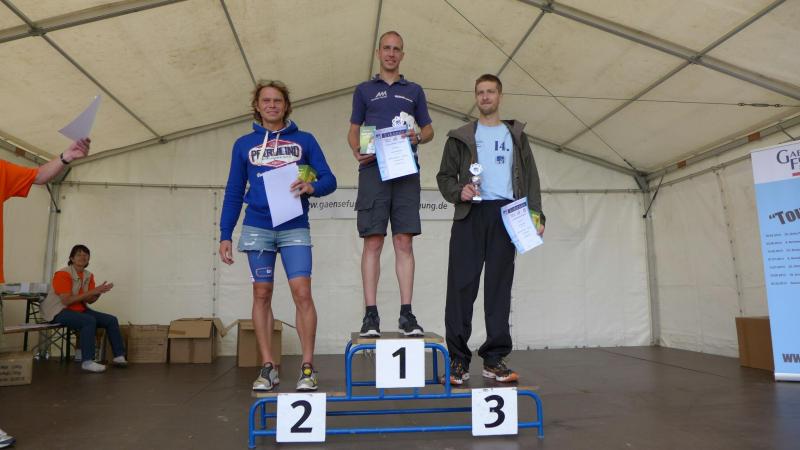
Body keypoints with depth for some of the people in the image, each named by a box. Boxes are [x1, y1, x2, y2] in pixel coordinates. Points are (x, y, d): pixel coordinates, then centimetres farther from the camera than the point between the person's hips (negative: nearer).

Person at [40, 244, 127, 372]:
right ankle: (87, 361, -33)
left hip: (80, 309, 8)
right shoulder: (63, 274, -16)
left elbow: (89, 300, 6)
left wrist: (99, 292, -14)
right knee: (89, 321, -34)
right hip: (60, 311, -8)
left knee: (111, 320, -5)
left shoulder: (88, 276, 6)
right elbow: (66, 301, -24)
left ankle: (119, 356, -4)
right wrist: (91, 292, -24)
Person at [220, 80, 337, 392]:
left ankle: (307, 367, -1)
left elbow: (329, 179, 5)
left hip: (294, 227, -2)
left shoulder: (304, 140, 10)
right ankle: (268, 368, 12)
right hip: (257, 227, 2)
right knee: (262, 294, 3)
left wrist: (312, 187, -17)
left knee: (302, 293, -10)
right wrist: (225, 235, 6)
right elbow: (233, 193, 13)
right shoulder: (244, 144, 13)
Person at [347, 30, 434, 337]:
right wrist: (357, 152, -8)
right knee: (373, 242, -4)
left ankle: (406, 313, 1)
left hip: (406, 171, 1)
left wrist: (418, 137, -5)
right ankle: (371, 314, 0)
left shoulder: (414, 90, 19)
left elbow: (428, 129, 18)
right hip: (373, 170, -1)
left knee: (404, 242, -2)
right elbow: (353, 130, 14)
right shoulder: (364, 90, 17)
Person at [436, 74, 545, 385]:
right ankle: (458, 359, 0)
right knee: (462, 285, -6)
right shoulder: (460, 136, 15)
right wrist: (458, 192, -12)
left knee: (499, 285, 2)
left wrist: (536, 214, 1)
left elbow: (530, 177, 13)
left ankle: (494, 359, 8)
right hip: (470, 215, -1)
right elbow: (444, 176, 10)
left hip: (506, 214, 2)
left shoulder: (515, 135, 19)